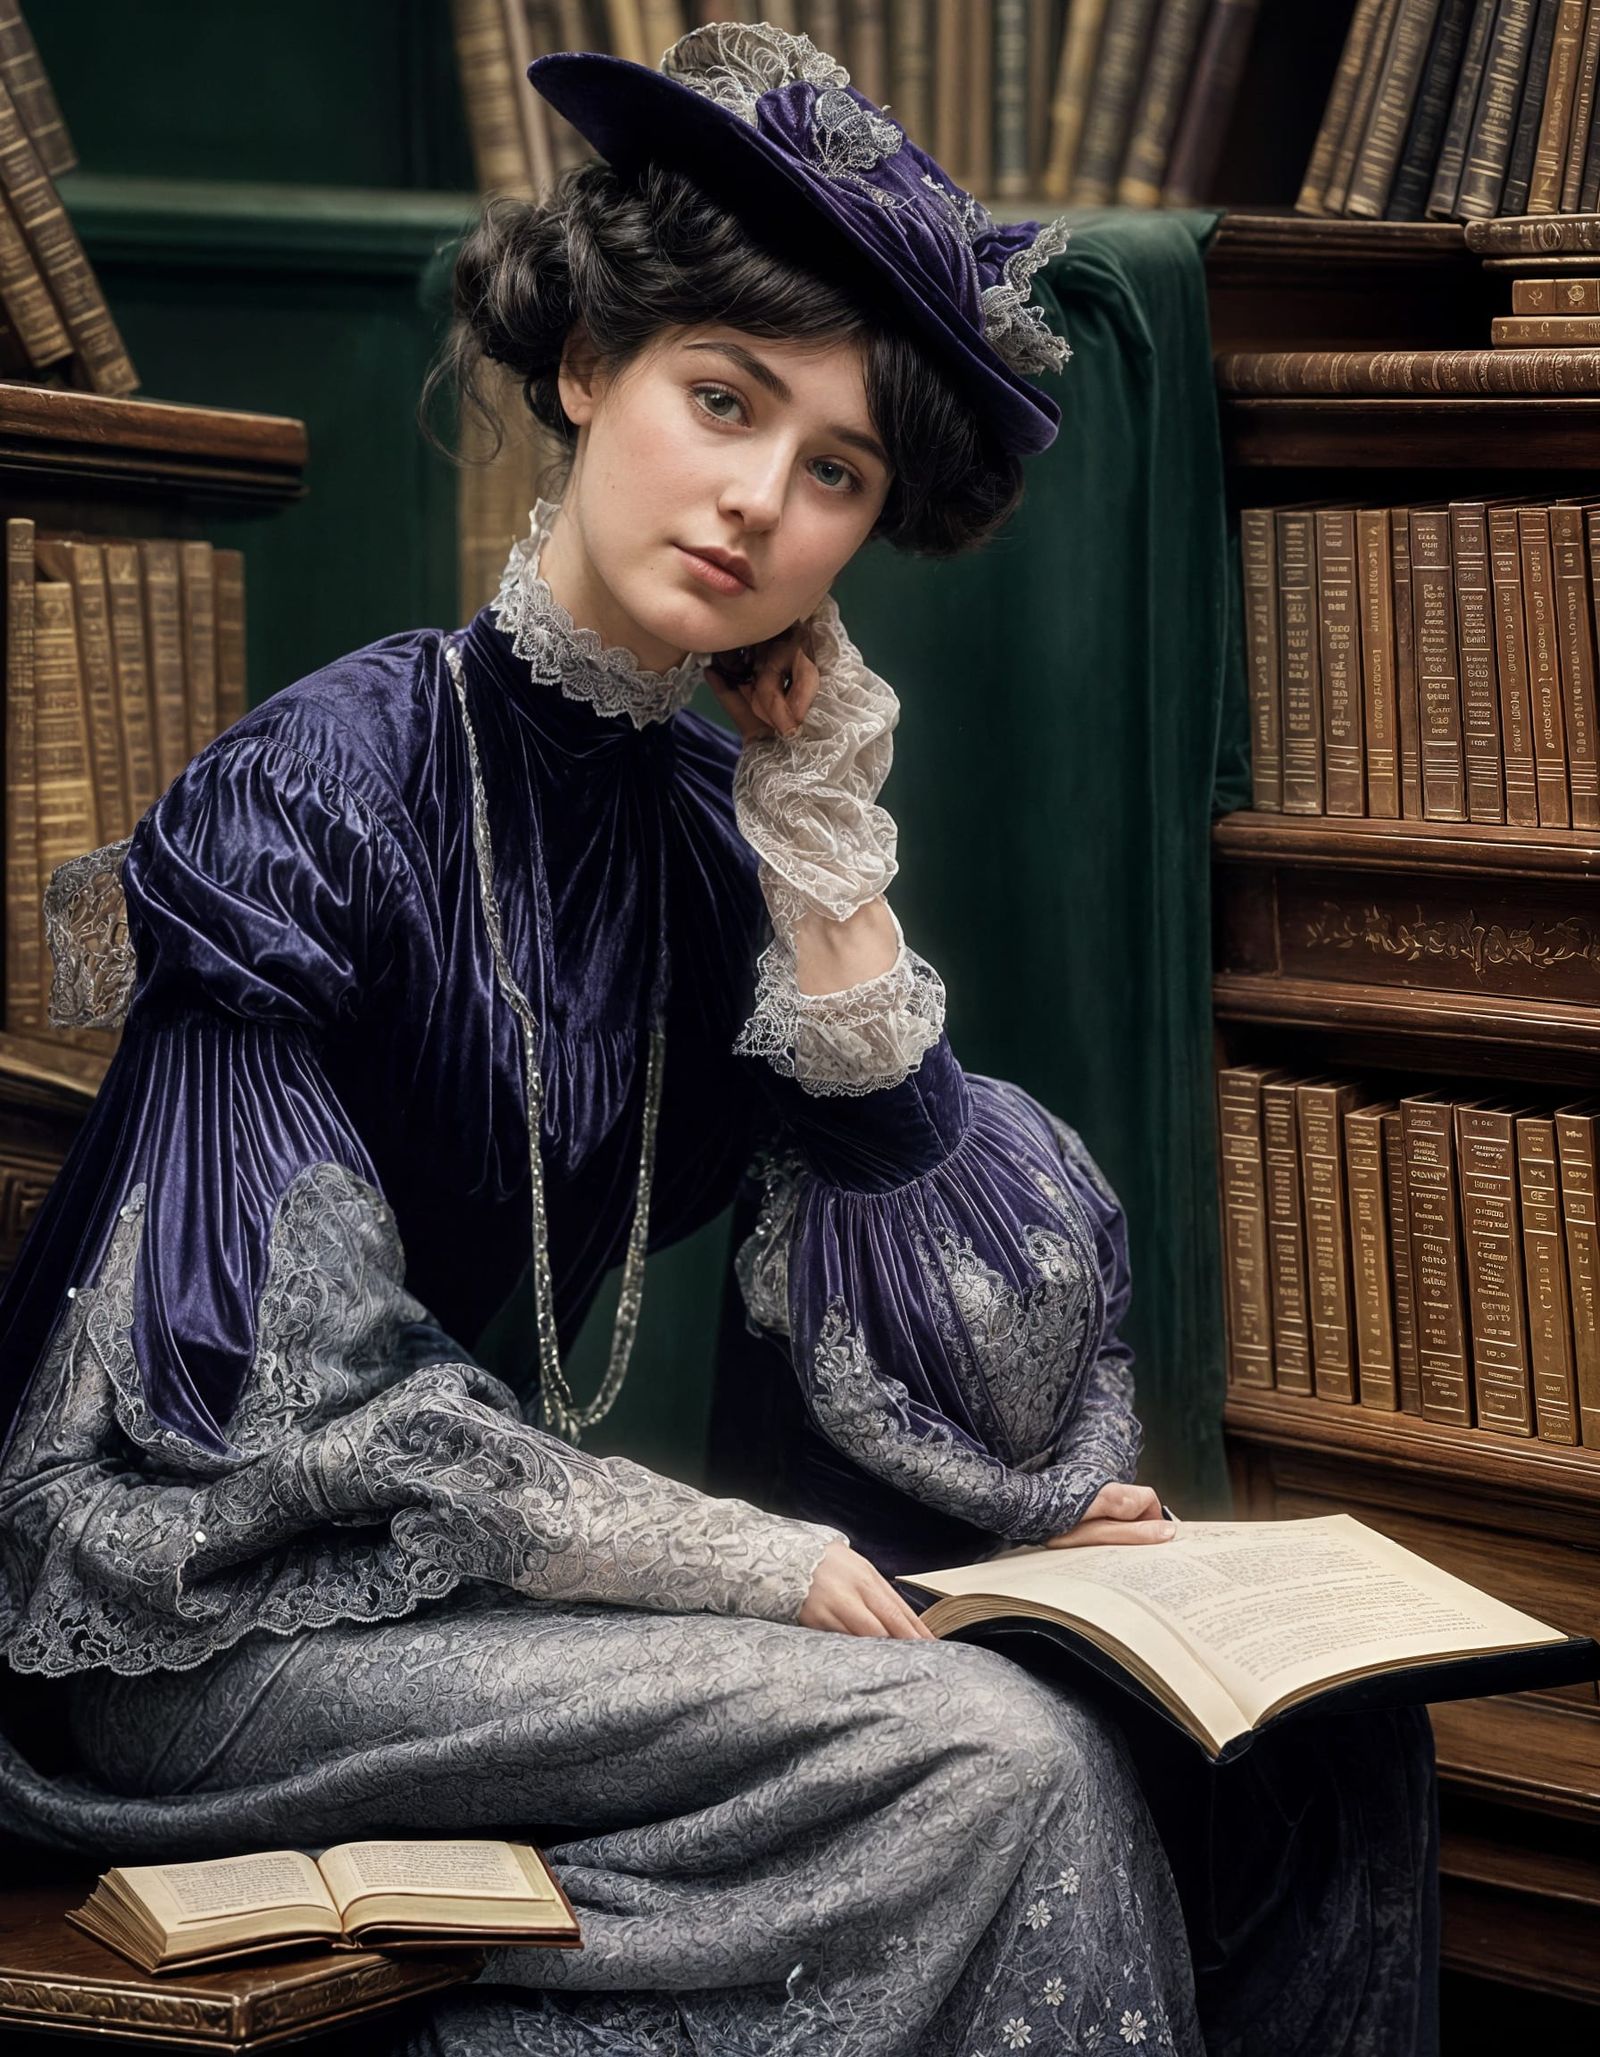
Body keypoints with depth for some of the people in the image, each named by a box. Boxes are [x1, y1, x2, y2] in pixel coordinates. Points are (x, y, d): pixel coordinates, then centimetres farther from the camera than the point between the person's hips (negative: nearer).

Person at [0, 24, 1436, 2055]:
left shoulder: (708, 822, 5)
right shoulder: (325, 787, -15)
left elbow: (960, 1272, -3)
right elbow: (295, 1393, -19)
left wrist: (823, 825, -6)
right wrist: (727, 1561, -18)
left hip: (512, 1564, 7)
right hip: (221, 1610, -6)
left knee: (1321, 1744, -8)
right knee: (992, 1766, -26)